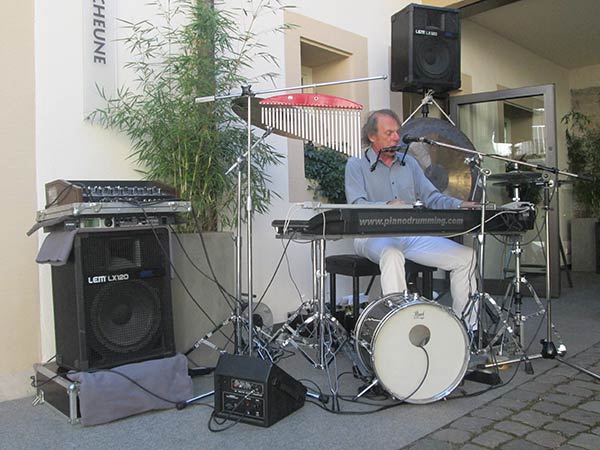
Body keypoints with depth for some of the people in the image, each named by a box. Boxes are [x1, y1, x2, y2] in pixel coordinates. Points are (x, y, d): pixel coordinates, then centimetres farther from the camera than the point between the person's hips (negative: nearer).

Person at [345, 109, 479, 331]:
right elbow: (357, 206, -14)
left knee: (465, 255, -8)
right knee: (392, 255, -40)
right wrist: (388, 206, -34)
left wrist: (460, 205, -8)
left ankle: (467, 327, 2)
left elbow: (432, 197, 11)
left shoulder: (409, 163, 17)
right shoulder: (356, 165, 0)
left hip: (412, 235, 6)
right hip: (373, 236, -5)